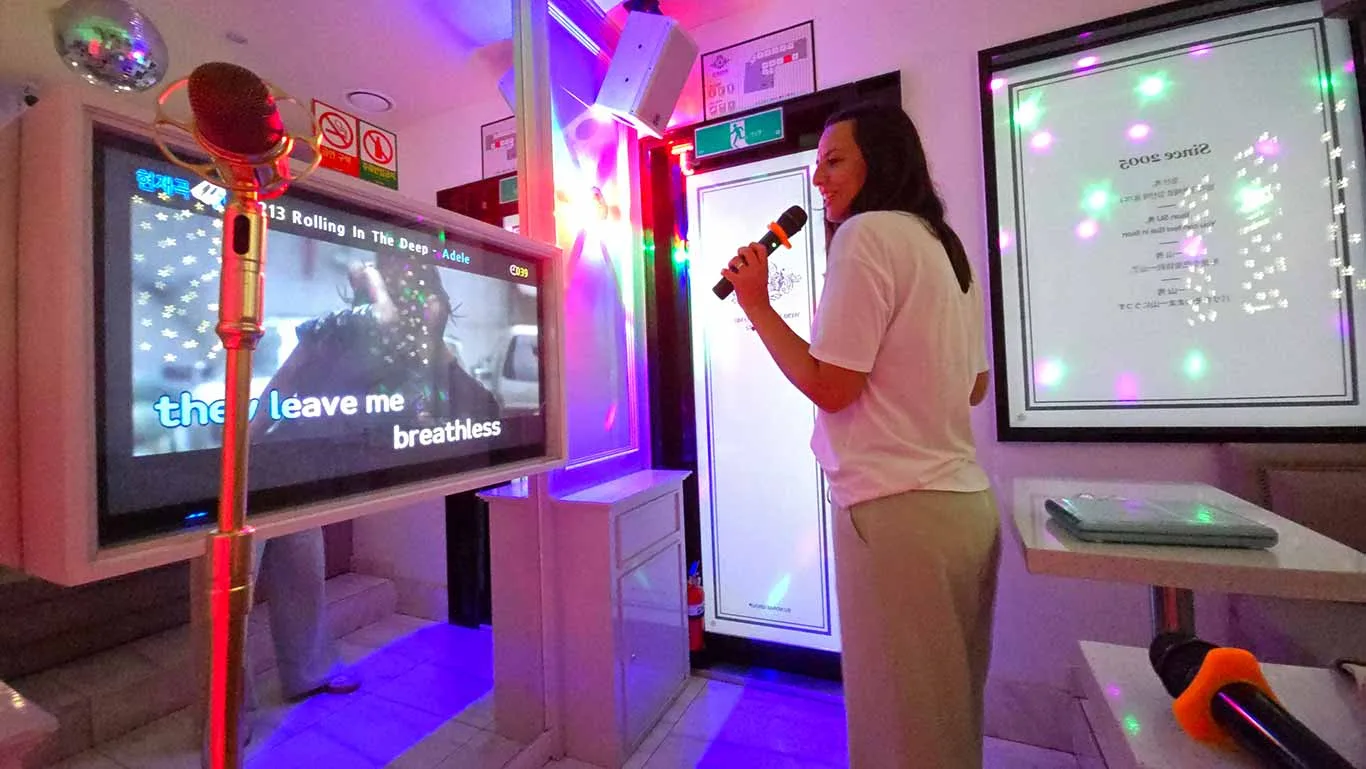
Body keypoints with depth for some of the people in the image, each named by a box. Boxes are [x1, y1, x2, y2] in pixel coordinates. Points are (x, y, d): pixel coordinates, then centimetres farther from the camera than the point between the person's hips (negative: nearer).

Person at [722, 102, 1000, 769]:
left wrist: (757, 305, -7)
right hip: (967, 500, 10)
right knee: (951, 706, 23)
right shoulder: (946, 246, 16)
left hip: (898, 509, -9)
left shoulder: (867, 233, -11)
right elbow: (973, 388, 19)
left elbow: (830, 387, -17)